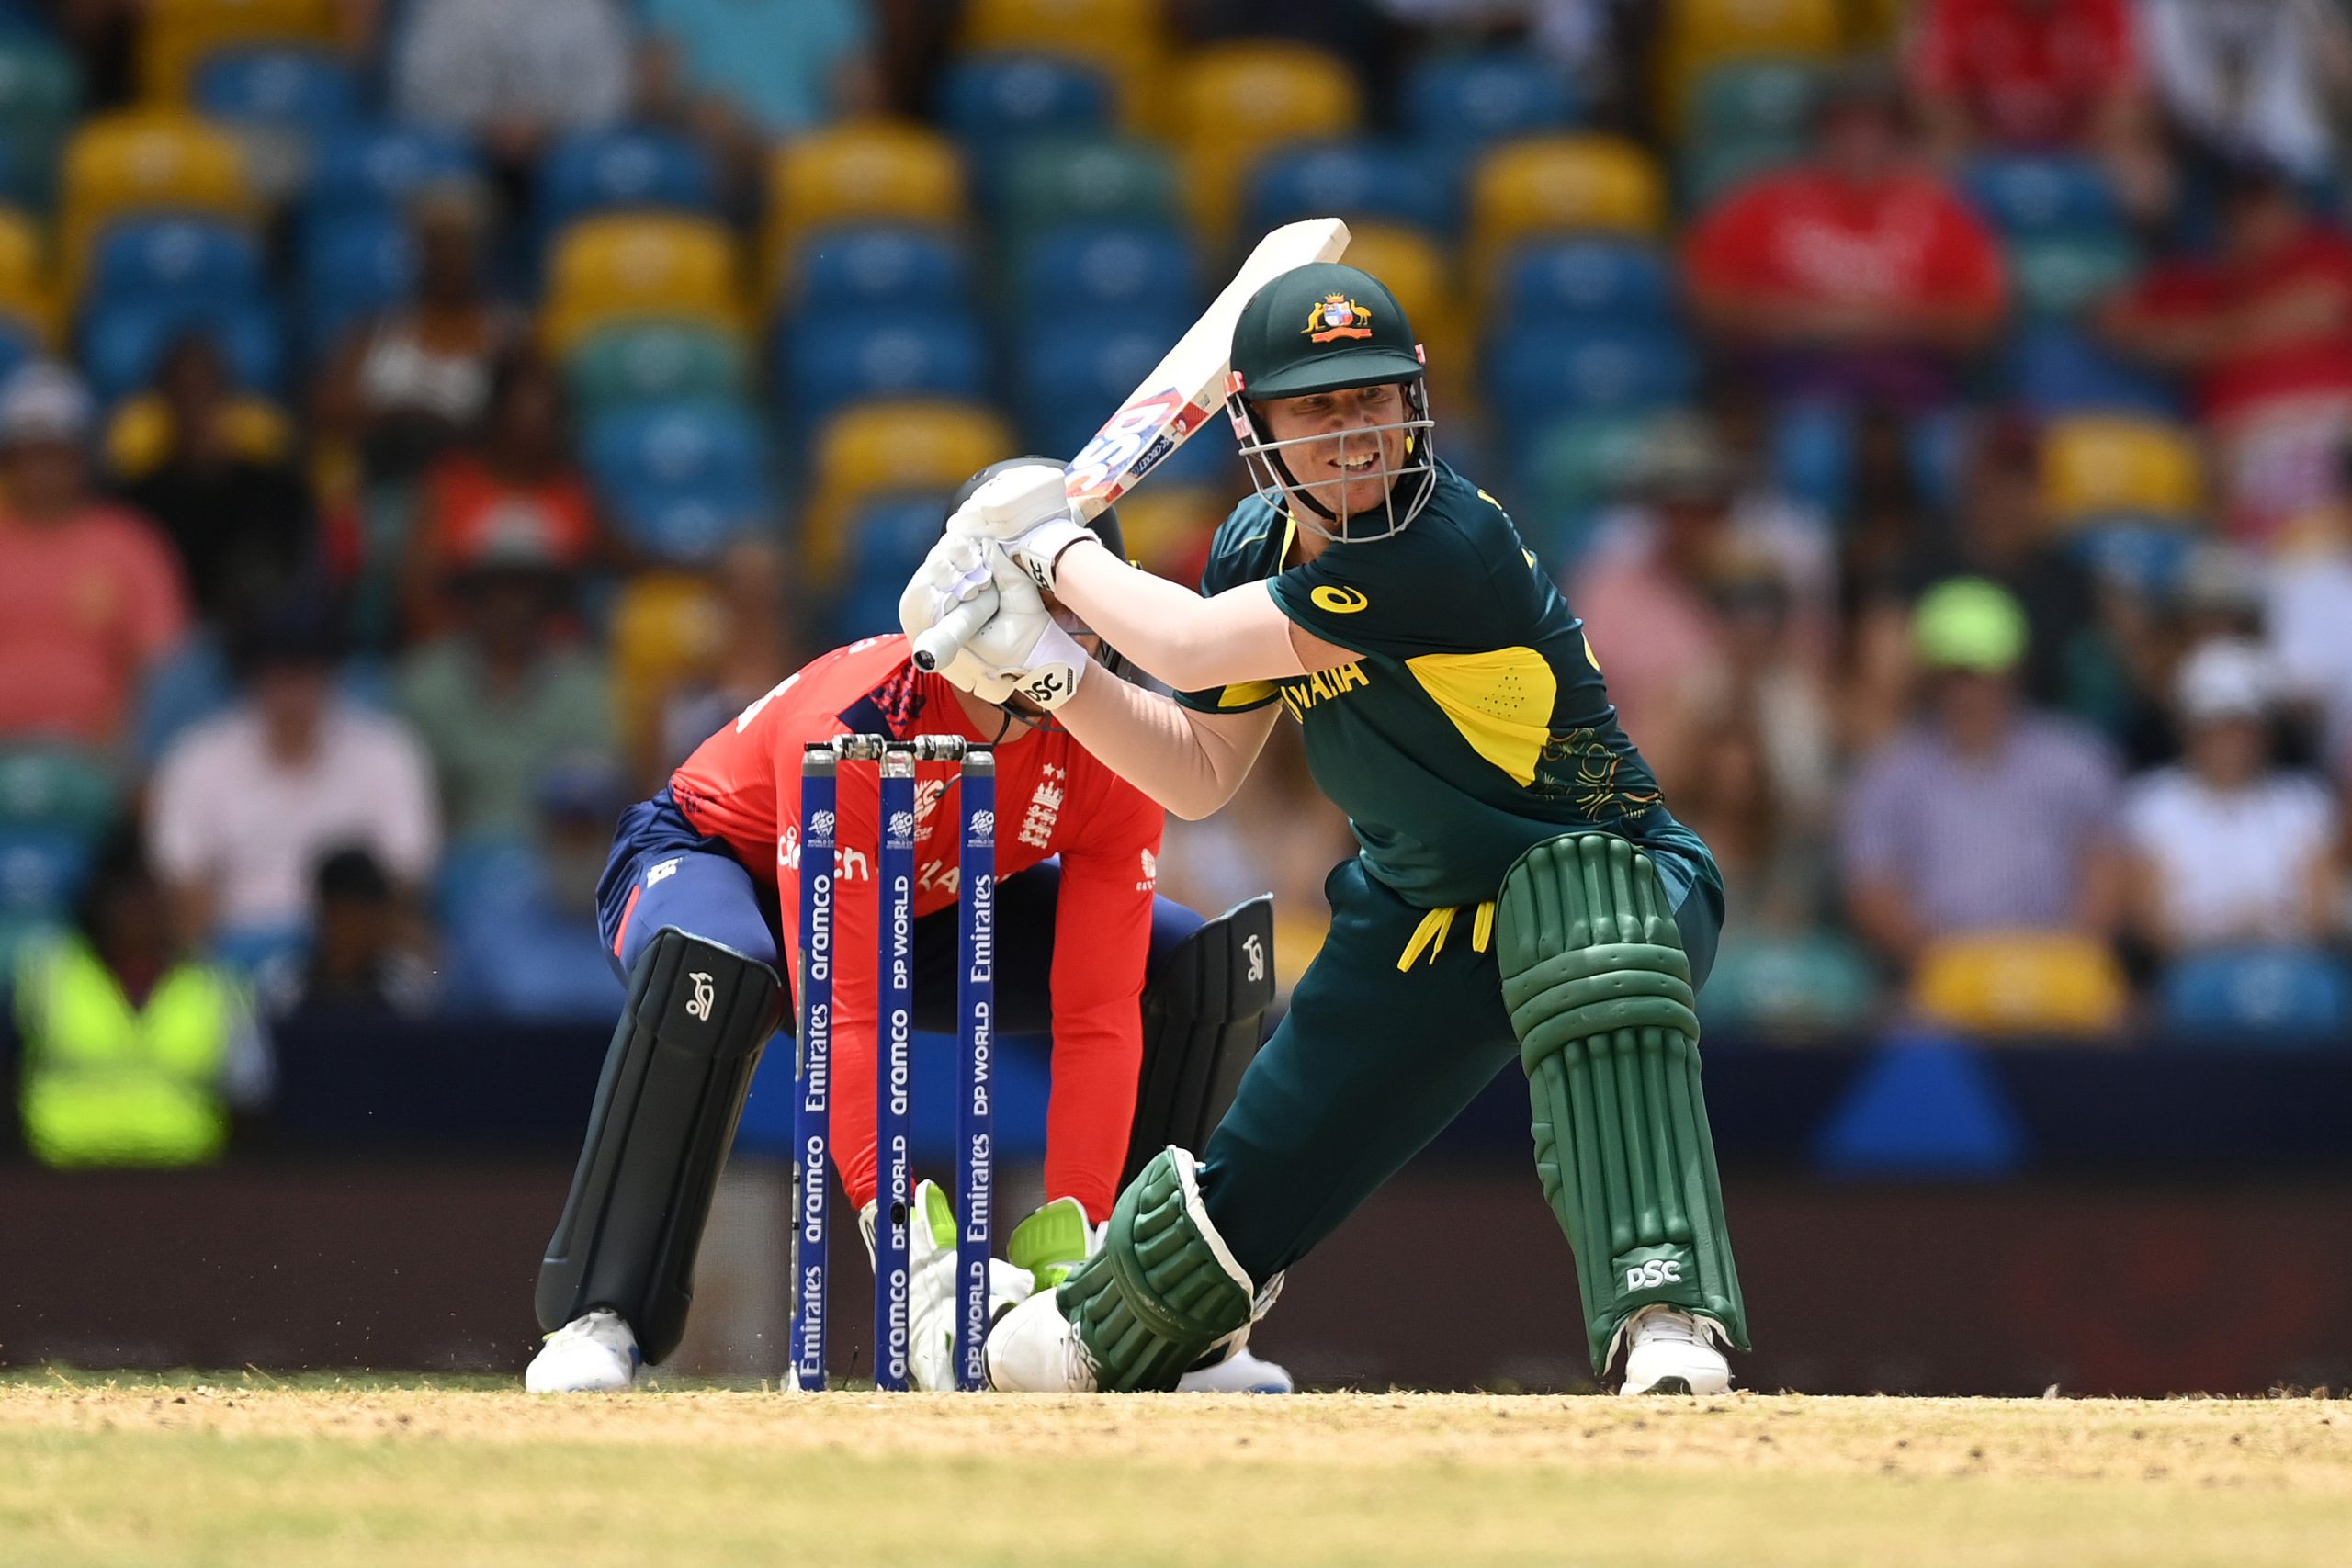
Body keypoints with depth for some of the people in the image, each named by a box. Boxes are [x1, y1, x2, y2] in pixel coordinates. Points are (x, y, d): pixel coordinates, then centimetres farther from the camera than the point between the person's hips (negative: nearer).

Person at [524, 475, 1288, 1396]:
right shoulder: (848, 729, -39)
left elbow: (1097, 1015, -25)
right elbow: (844, 1011, -44)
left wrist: (1069, 1245, -36)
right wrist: (911, 1249, -52)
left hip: (942, 910, 5)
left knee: (1214, 965, -13)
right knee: (711, 965, -43)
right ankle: (596, 1319, -32)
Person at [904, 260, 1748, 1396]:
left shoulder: (1447, 546, -30)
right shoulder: (1258, 548, -3)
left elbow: (1193, 646, -29)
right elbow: (1198, 775, 6)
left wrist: (1056, 548, -14)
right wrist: (1048, 666, -5)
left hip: (1599, 877, -7)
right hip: (1419, 911, 7)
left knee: (1581, 916, -43)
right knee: (1259, 1169, 12)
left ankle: (1665, 1310, -52)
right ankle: (1096, 1344, 43)